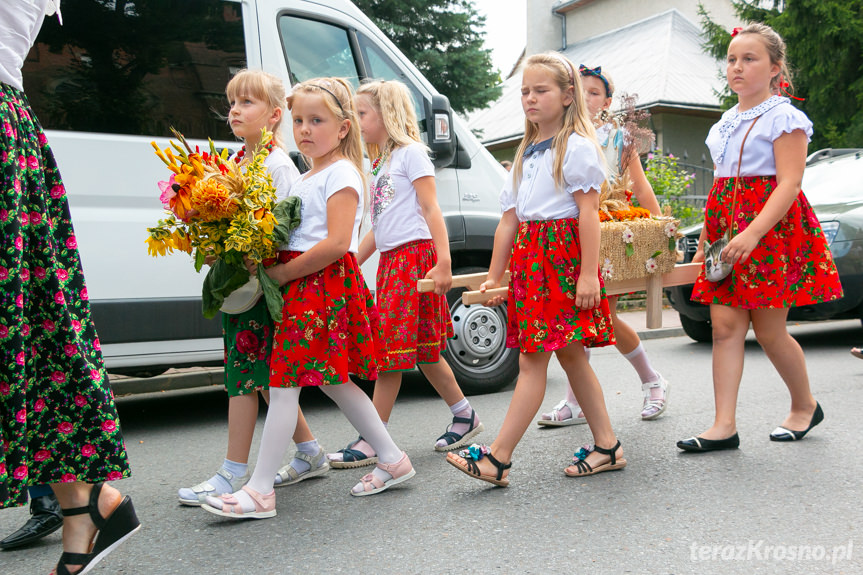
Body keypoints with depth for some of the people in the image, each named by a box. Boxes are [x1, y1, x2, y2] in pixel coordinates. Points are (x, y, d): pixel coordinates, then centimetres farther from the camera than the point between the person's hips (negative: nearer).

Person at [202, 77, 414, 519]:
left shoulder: (340, 173, -9)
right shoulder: (307, 176, 20)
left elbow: (336, 243, -20)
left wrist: (281, 272, -16)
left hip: (322, 284, -10)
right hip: (303, 284, 10)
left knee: (283, 382, -8)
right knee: (331, 380, 15)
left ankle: (259, 491, -1)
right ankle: (392, 459, 26)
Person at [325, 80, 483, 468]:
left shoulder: (410, 152, -4)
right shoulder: (380, 164, 21)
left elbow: (431, 209, -12)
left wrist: (443, 263, -19)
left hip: (414, 255, -9)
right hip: (390, 260, 9)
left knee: (391, 349, -7)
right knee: (422, 349, 11)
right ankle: (465, 415, 25)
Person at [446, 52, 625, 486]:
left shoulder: (576, 147, -4)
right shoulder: (526, 154, 20)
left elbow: (588, 213, -12)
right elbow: (509, 220, 18)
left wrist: (588, 273, -19)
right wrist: (494, 276, 16)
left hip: (563, 255, -8)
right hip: (528, 256, 9)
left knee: (532, 359, -8)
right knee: (570, 355, 10)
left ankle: (497, 458, -6)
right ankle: (607, 446, 20)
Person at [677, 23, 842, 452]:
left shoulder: (784, 118, -6)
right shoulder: (725, 123, 16)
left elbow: (789, 184, -16)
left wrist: (752, 233, -28)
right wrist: (705, 239, 17)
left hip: (772, 227, -7)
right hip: (727, 226, 7)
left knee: (769, 331, -1)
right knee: (724, 324, -1)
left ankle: (805, 406, 25)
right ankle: (724, 426, 0)